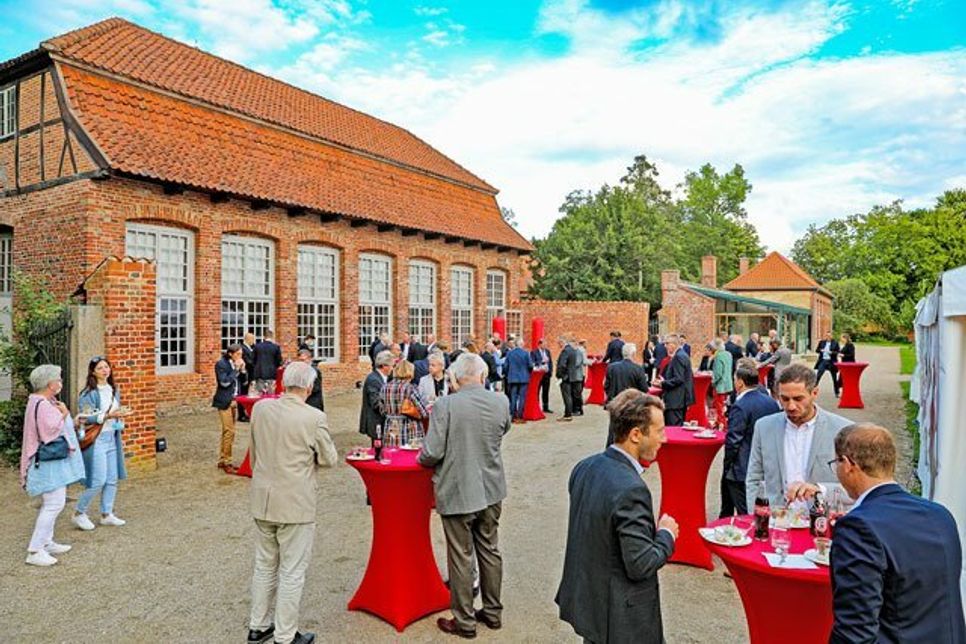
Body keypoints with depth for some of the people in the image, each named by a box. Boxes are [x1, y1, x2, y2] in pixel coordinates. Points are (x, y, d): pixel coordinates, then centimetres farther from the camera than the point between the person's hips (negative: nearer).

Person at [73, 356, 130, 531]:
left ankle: (107, 514, 20)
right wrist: (108, 415, -23)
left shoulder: (113, 391, 11)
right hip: (96, 439, -7)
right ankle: (79, 513, 12)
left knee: (112, 479, 9)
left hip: (112, 438, 7)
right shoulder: (88, 393, -10)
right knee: (98, 481, -8)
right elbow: (86, 418, -15)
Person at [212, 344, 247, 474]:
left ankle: (222, 460, 22)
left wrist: (242, 369, -5)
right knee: (229, 431, -9)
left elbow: (244, 380, 11)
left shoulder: (237, 364, 8)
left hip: (233, 401, 8)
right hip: (224, 401, -8)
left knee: (227, 431, 13)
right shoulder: (221, 364, -12)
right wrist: (236, 369, -18)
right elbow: (224, 382, -20)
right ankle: (226, 462, -1)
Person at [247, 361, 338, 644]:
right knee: (292, 572, 8)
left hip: (263, 500, 6)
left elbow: (254, 451, 9)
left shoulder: (260, 408, -4)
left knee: (264, 565, 21)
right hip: (296, 503, -6)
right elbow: (329, 459, -8)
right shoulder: (314, 418, -20)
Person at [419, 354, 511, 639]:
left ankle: (464, 621, 22)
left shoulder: (445, 405, -19)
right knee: (489, 551, 19)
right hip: (491, 490, 5)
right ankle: (493, 612, 33)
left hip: (457, 492, -5)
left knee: (461, 557, 9)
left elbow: (432, 453, -18)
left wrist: (421, 459, 3)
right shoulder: (500, 402, -6)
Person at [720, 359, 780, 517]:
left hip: (742, 471, -8)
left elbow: (733, 442, -18)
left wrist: (727, 467, -4)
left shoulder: (740, 406, -19)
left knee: (745, 515, 1)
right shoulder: (772, 402, 3)